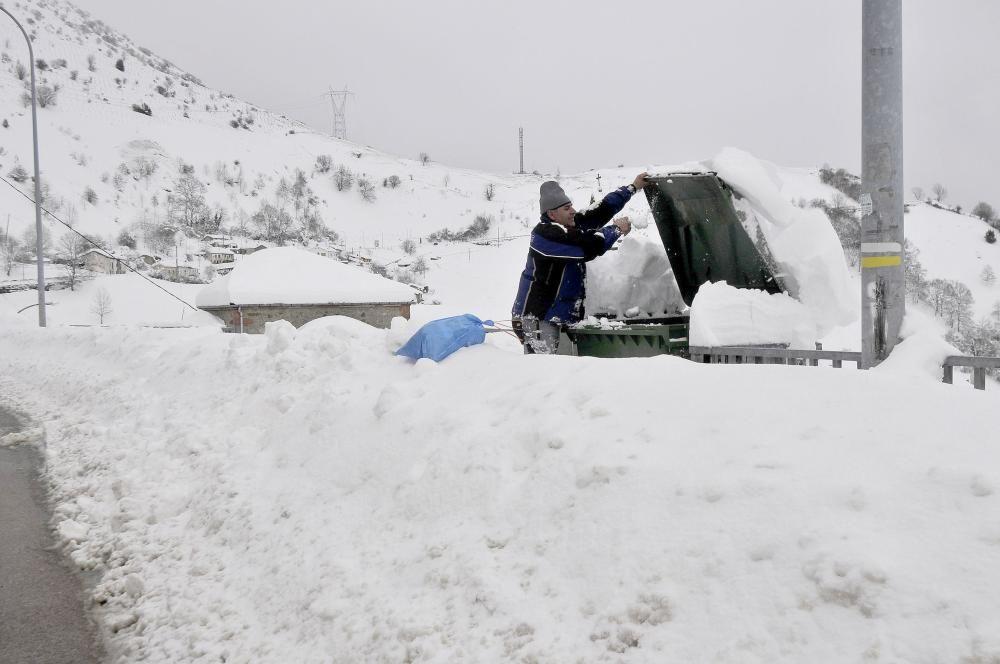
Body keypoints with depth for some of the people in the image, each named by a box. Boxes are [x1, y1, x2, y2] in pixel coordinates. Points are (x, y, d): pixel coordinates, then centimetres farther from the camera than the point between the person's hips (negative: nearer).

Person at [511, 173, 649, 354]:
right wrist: (616, 229, -8)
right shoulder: (546, 233, -19)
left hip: (555, 316, 10)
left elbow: (601, 211, 13)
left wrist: (633, 187, 14)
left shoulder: (570, 225, 10)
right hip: (537, 318, -10)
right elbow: (589, 246, -24)